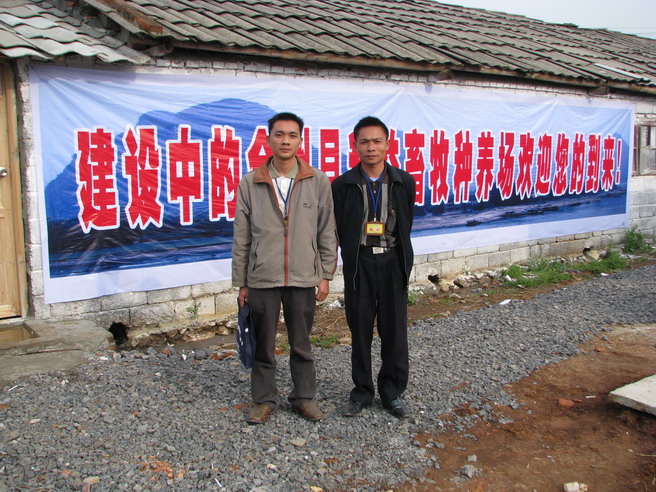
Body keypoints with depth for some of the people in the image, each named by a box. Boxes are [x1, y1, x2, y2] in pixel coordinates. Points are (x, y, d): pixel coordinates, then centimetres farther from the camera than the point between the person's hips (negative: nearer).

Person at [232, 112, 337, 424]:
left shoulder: (318, 182, 0)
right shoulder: (250, 183, 0)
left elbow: (327, 233, 4)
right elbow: (241, 238, 3)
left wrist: (325, 276, 1)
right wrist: (241, 283, 3)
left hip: (303, 278, 0)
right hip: (262, 279, 0)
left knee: (301, 343, 13)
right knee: (263, 345, 11)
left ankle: (304, 396, 29)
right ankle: (264, 399, 28)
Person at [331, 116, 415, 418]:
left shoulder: (404, 182, 2)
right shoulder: (343, 185, -2)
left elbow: (406, 225, 10)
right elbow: (337, 230, 2)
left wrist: (401, 259, 11)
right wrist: (353, 255, 3)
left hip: (392, 261, 1)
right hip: (358, 263, -1)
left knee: (395, 330, 7)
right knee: (360, 331, 8)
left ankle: (392, 391, 23)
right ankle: (362, 391, 23)